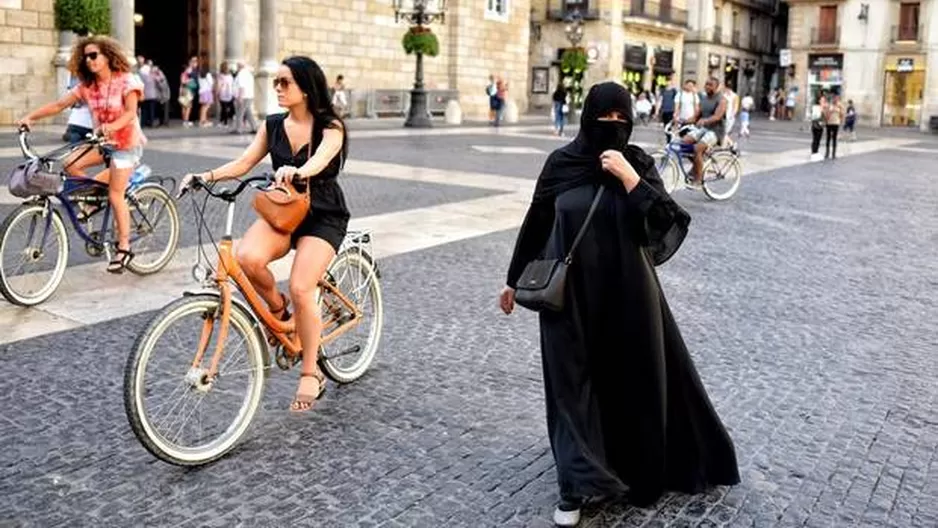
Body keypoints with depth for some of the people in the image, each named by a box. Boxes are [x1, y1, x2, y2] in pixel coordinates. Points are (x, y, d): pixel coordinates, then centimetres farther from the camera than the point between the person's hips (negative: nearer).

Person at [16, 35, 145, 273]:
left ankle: (124, 248, 1)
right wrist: (30, 116, -20)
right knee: (69, 164, -14)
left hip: (126, 143, -6)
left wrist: (112, 126, -47)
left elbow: (131, 112, -28)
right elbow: (59, 104, -6)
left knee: (115, 196, -9)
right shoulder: (86, 85, 0)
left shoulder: (126, 80, -16)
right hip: (104, 141, 6)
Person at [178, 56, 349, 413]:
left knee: (300, 288, -24)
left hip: (323, 217, -4)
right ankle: (277, 308, 2)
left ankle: (311, 374, -5)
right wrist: (207, 176, -17)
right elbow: (244, 163, 0)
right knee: (247, 257, -30)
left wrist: (296, 172, -52)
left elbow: (319, 160, -30)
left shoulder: (330, 127, -8)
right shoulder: (273, 126, 7)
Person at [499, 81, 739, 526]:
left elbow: (668, 221, -13)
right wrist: (514, 279, 12)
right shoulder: (560, 163, -2)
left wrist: (629, 178, -22)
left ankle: (640, 468, 34)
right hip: (571, 291, 0)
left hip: (626, 289, 1)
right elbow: (535, 224, 7)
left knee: (635, 377, 11)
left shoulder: (637, 163, -2)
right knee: (573, 382, 2)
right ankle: (574, 487, 8)